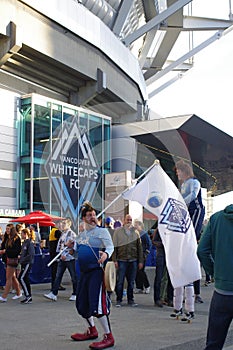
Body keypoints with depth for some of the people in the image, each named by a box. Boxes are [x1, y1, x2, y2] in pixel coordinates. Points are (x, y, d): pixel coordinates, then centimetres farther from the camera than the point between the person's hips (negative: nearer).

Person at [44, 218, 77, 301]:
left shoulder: (72, 234, -11)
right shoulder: (62, 234, 13)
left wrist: (65, 255, -18)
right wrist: (60, 254, 6)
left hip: (70, 259, -7)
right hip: (62, 259, 7)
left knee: (74, 277, 4)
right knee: (58, 276, 2)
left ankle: (75, 294, 15)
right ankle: (53, 294, 2)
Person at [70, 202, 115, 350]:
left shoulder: (102, 231, -5)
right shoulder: (81, 234, 16)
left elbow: (110, 246, -17)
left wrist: (106, 254, -36)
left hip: (97, 270, -8)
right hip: (84, 271, 8)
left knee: (96, 304, -14)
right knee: (82, 303, 16)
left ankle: (109, 337, -4)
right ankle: (92, 331, 36)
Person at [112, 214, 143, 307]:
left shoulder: (136, 232, 10)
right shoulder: (118, 231, 3)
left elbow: (139, 247, 11)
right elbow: (114, 246, 0)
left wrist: (140, 261, 6)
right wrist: (114, 260, -7)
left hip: (133, 261, 2)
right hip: (121, 260, -2)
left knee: (131, 282, 8)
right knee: (120, 281, 1)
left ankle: (130, 299, 17)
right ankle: (119, 300, 10)